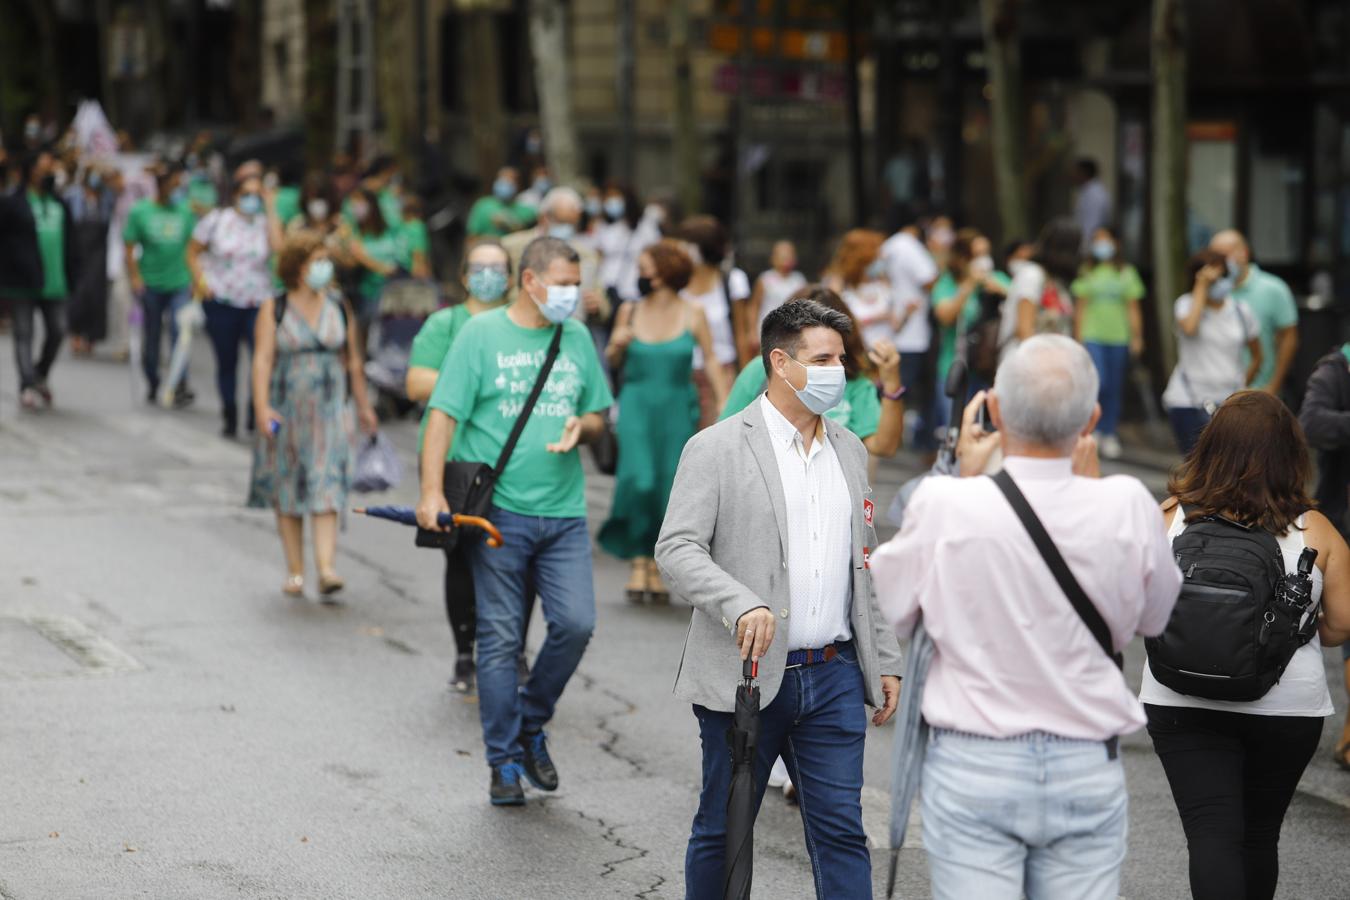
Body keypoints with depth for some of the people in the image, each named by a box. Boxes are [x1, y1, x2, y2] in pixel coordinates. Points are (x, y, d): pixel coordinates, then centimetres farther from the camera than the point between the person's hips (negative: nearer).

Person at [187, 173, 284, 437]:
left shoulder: (266, 222, 4)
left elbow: (278, 245, -17)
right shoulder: (217, 220, 4)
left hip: (257, 303, 0)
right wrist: (200, 280, -5)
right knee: (226, 361, 8)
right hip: (221, 303, 0)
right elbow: (193, 251, 9)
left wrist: (270, 210, -10)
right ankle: (229, 417, 25)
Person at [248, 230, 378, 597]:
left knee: (326, 485, -12)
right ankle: (295, 570, 15)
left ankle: (326, 567, -22)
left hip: (328, 408, 1)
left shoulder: (339, 307, 7)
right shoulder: (274, 309, -1)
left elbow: (353, 360, 14)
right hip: (286, 410, -1)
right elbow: (262, 359, -8)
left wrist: (363, 405, 17)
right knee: (286, 494, 6)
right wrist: (262, 407, -18)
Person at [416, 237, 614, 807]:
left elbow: (597, 416, 21)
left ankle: (531, 723, 17)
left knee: (576, 624, -7)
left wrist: (581, 427, -4)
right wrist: (432, 490, -15)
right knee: (501, 638, 0)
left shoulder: (577, 339, 12)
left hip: (563, 511, 4)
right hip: (497, 510, -4)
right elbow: (444, 413, -5)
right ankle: (505, 761, 10)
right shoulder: (482, 333, -1)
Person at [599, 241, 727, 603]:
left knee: (671, 486, 0)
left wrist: (725, 407, -4)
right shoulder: (629, 311, 3)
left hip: (677, 409, 0)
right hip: (636, 406, 0)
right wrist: (617, 347, -8)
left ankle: (655, 563, 14)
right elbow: (614, 362, 14)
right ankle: (638, 562, -5)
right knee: (638, 481, -16)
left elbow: (712, 362, 2)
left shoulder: (691, 314, -1)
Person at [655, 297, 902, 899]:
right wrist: (742, 605, -29)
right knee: (723, 832, 7)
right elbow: (675, 549, -14)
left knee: (841, 831, 1)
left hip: (833, 677, 4)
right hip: (747, 675, -4)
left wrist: (885, 661, 16)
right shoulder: (717, 449, -6)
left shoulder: (849, 451, 14)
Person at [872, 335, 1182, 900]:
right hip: (1087, 769, 2)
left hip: (972, 768, -1)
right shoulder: (1126, 506, -11)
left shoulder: (945, 506, -16)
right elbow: (1155, 617, 9)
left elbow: (889, 610, 3)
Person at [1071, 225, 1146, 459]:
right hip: (1093, 336, -2)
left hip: (1119, 337, 2)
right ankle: (1097, 430, 0)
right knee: (1098, 383, -16)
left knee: (1115, 388, 4)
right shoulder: (1086, 273, 6)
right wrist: (1079, 338, 0)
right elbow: (1080, 307, 6)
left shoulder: (1126, 273, 9)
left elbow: (1133, 308, 10)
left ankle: (1109, 434, 14)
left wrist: (1137, 337, 4)